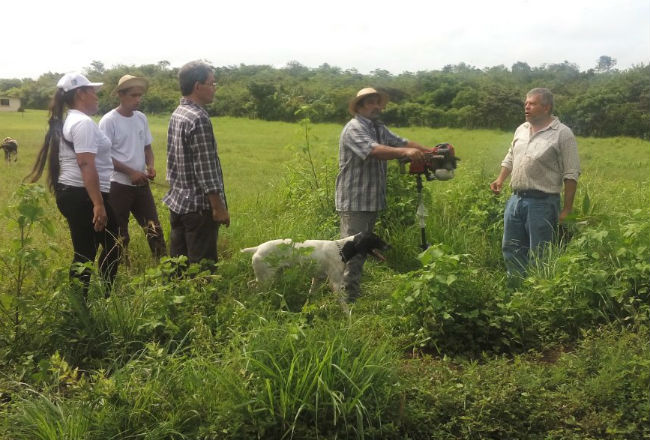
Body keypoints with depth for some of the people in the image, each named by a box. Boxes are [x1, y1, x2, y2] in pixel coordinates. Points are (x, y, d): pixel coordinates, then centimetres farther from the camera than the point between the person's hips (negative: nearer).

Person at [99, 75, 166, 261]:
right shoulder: (109, 121, -12)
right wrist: (130, 172, -19)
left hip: (142, 184, 6)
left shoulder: (141, 118, 6)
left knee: (154, 229, 7)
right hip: (119, 185, -6)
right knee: (119, 235, 4)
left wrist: (150, 165, -5)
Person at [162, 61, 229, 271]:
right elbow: (206, 168, -20)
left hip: (177, 201, 9)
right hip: (198, 205, -9)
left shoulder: (177, 114, 11)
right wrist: (219, 207, -15)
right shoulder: (199, 119, -18)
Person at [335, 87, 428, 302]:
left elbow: (402, 142, 10)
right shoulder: (354, 128, -14)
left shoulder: (379, 128, 15)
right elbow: (373, 150, -31)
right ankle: (348, 297, -4)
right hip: (354, 201, -9)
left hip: (373, 200, 9)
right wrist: (405, 152, -42)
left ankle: (356, 292, 26)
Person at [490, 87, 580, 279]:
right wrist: (500, 180, 8)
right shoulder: (521, 129, 12)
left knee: (538, 256, 0)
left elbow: (571, 175, -9)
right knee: (511, 248, 13)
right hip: (516, 199, 7)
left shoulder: (562, 133, -8)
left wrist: (566, 209, -12)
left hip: (542, 202, -7)